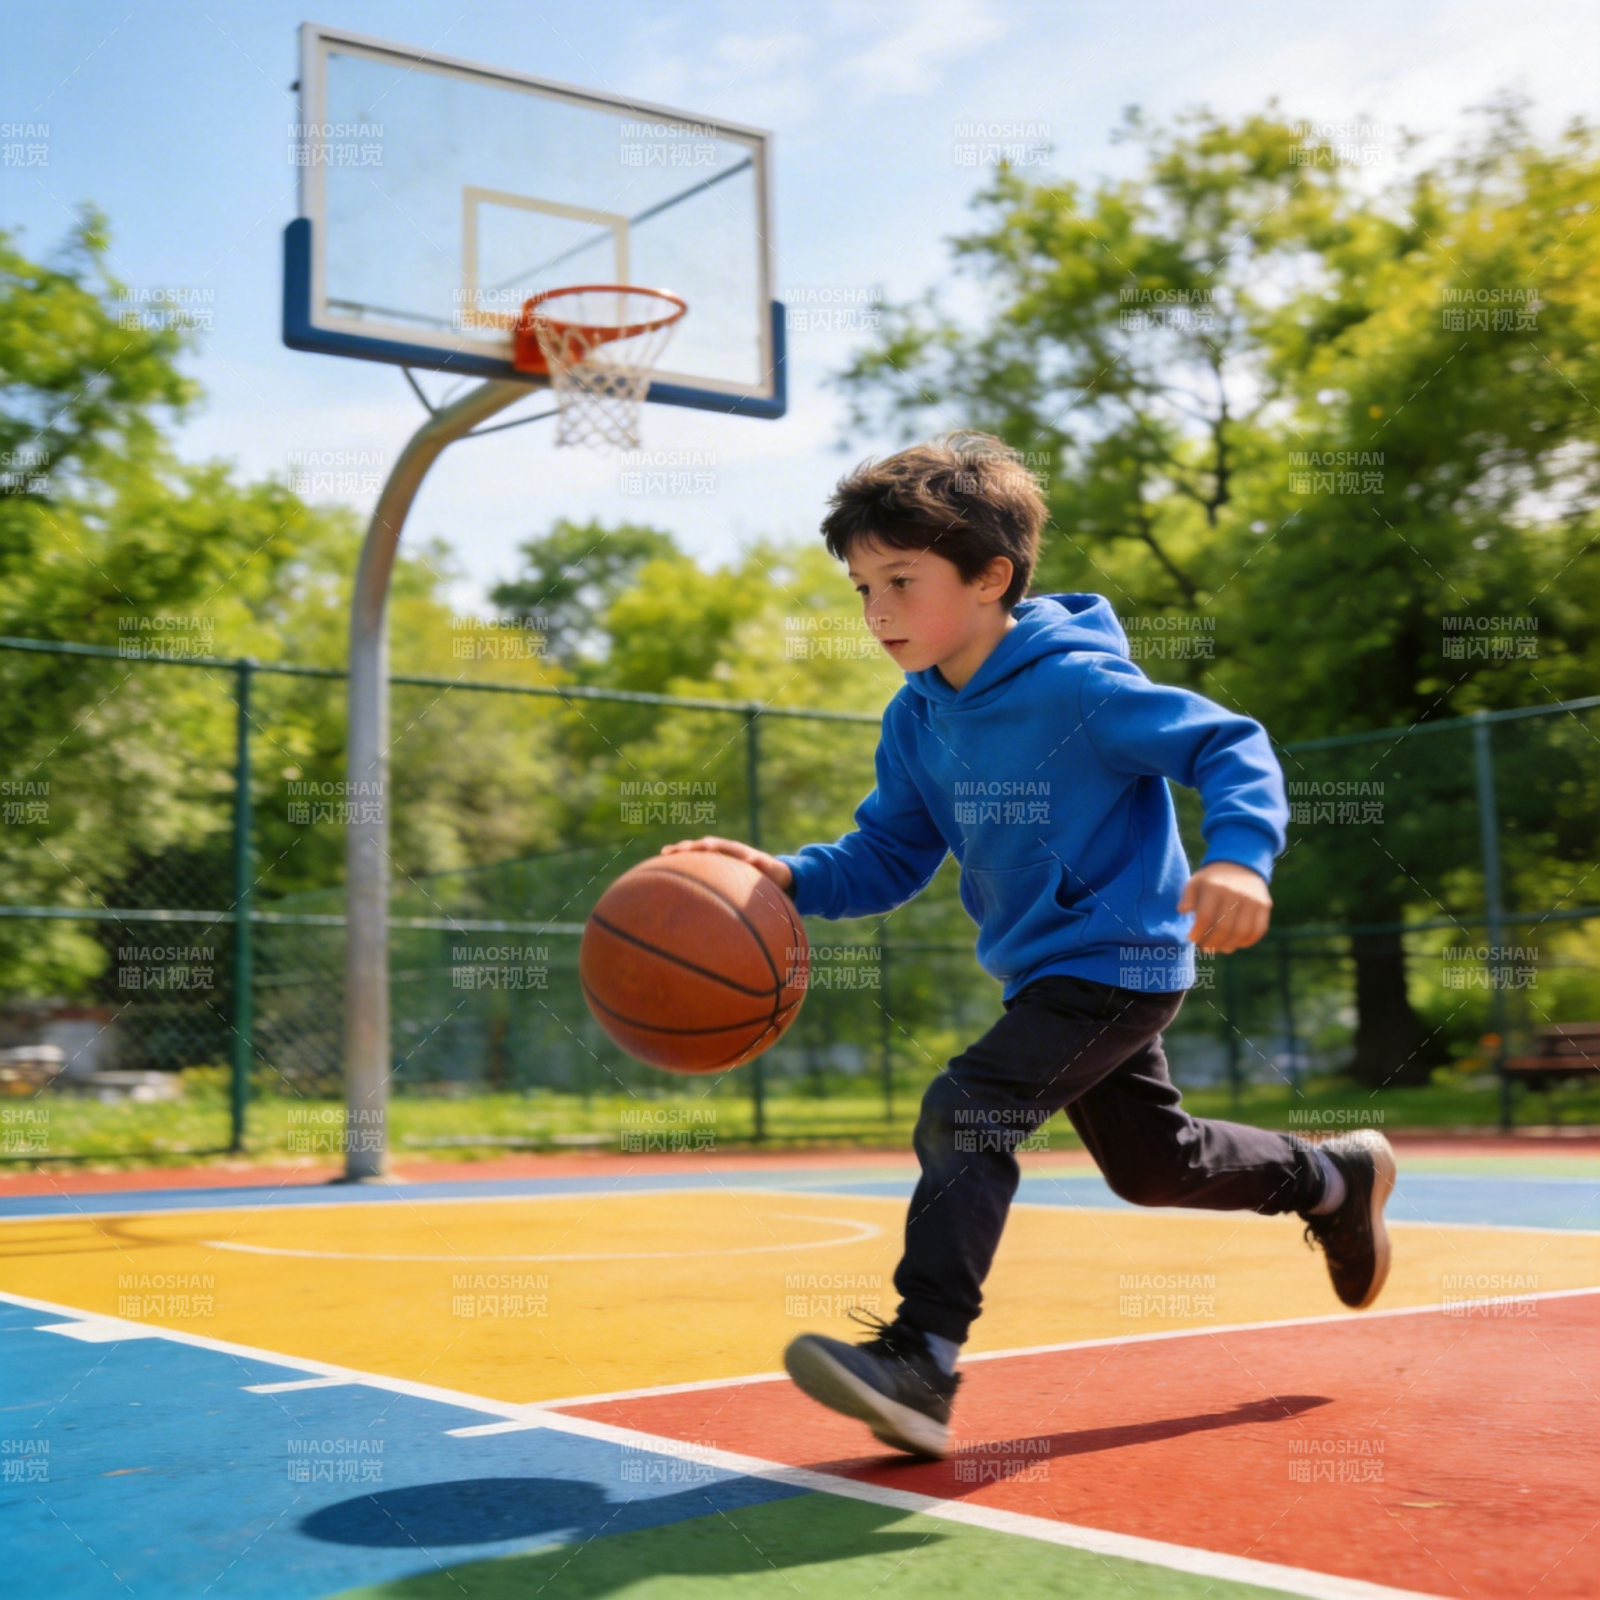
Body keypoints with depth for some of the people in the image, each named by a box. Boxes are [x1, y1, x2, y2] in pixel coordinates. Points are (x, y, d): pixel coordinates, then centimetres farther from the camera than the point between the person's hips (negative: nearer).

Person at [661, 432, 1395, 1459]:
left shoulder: (1080, 686, -21)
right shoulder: (918, 721, 1)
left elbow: (1233, 747, -18)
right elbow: (888, 859, 4)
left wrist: (1237, 856, -37)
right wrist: (789, 876, -14)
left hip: (1118, 963, -9)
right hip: (1046, 972, 9)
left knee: (968, 1112, -23)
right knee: (1154, 1164, 22)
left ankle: (920, 1363, -22)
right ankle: (1338, 1181, 47)